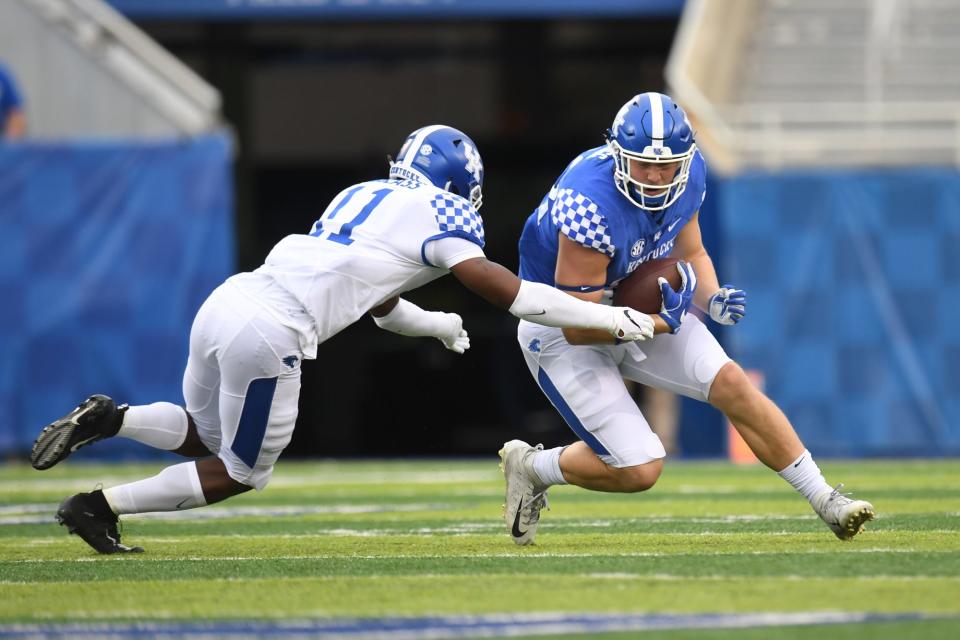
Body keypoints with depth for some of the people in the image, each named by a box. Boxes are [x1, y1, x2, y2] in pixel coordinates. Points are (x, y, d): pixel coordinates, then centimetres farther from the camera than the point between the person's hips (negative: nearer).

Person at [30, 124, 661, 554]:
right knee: (241, 472, 10)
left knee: (205, 437, 29)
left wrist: (435, 324, 52)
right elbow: (508, 293, -3)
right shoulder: (440, 214, 3)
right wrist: (609, 318, 1)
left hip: (226, 299, 8)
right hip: (268, 335, -8)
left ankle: (108, 419, 5)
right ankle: (100, 506, 5)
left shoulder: (363, 196, 26)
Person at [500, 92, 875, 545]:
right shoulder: (591, 206, -35)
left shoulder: (687, 174, -12)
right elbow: (579, 327, -29)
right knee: (638, 470, -11)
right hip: (562, 332, -7)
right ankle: (530, 466, 16)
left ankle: (826, 502, 6)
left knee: (731, 386, -6)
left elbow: (690, 255, 7)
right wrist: (660, 323, -28)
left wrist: (713, 300, -13)